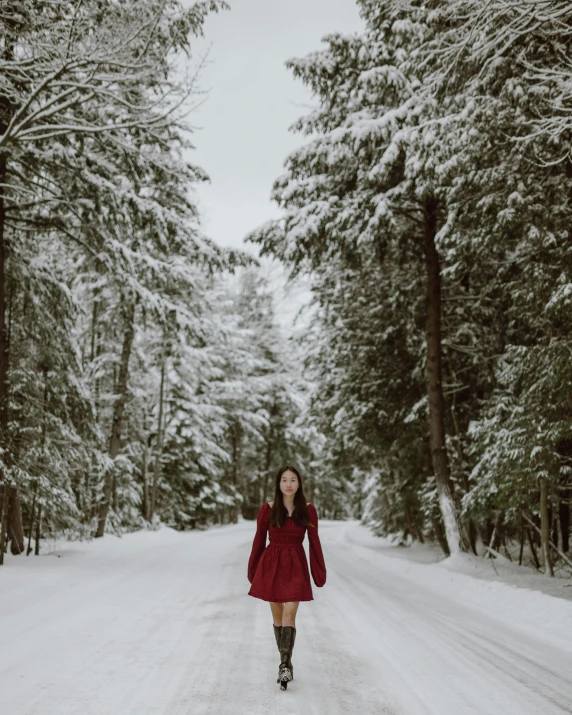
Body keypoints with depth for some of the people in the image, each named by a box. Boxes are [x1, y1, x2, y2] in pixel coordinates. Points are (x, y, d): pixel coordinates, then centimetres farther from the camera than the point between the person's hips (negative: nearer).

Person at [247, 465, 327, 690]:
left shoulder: (308, 510, -3)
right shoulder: (267, 509, -4)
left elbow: (314, 541, 2)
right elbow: (259, 540, 4)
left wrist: (320, 572, 2)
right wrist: (253, 570, 9)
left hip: (296, 565, -1)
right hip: (271, 564, 1)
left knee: (289, 613, -12)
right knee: (277, 615, 8)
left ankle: (285, 665, -13)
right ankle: (285, 663, 21)